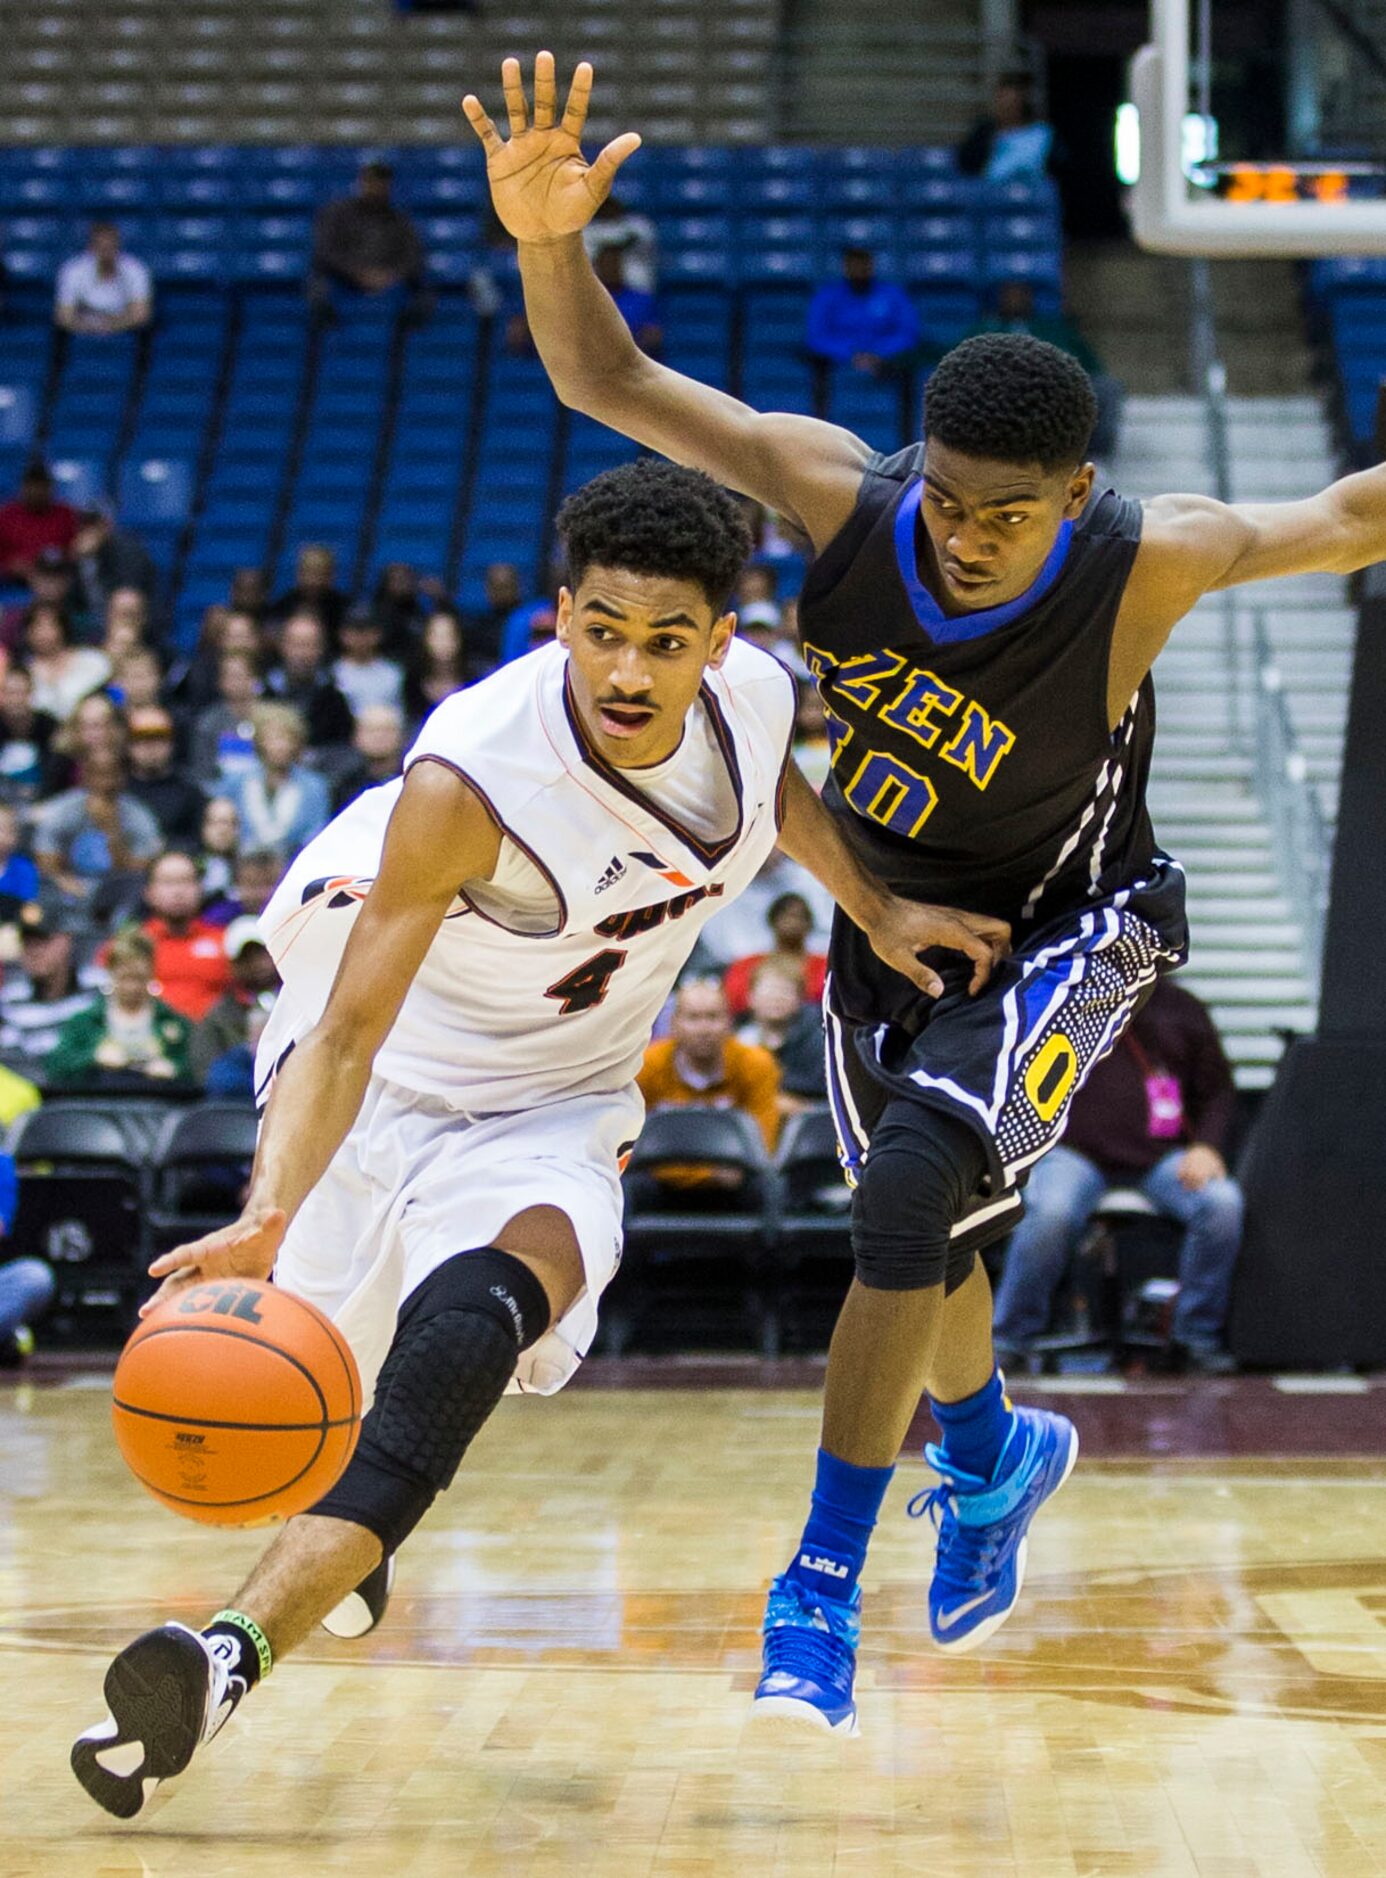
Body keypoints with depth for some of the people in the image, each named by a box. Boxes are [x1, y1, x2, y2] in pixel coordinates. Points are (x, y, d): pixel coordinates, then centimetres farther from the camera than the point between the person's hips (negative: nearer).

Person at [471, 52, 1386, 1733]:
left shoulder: (1146, 565, -31)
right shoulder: (841, 492, -26)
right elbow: (608, 382, -23)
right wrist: (548, 239, -42)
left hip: (1066, 928, -4)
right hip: (890, 917, 4)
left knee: (913, 1189, -24)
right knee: (921, 1232, 19)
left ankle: (826, 1578, -14)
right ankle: (994, 1452, 51)